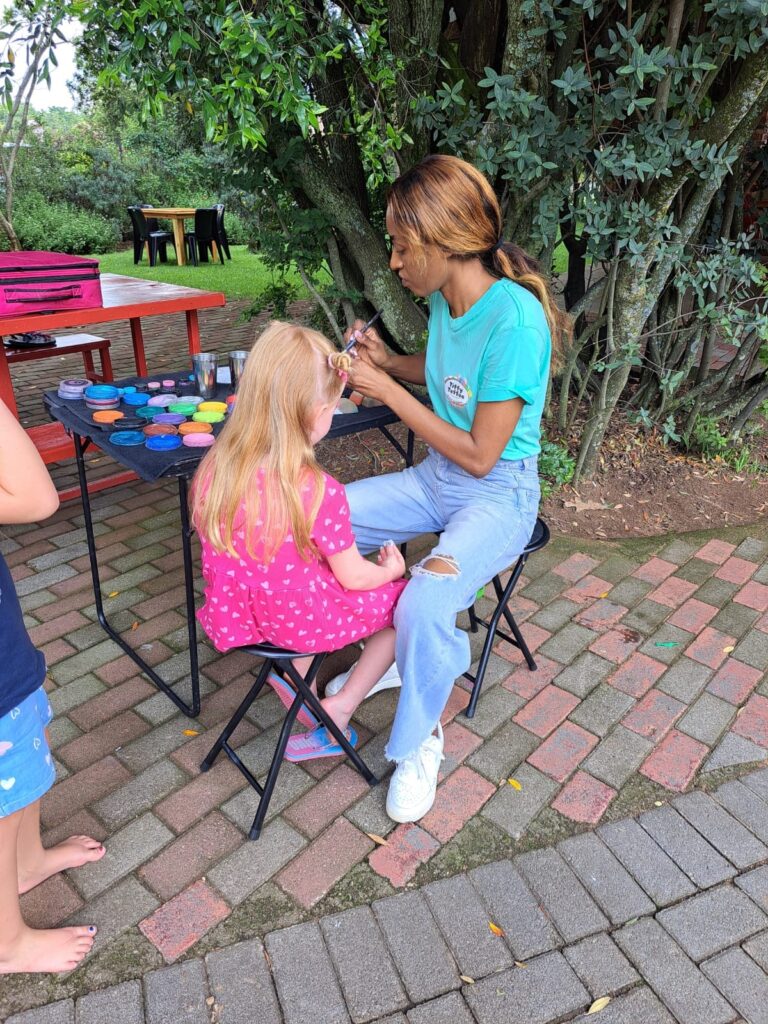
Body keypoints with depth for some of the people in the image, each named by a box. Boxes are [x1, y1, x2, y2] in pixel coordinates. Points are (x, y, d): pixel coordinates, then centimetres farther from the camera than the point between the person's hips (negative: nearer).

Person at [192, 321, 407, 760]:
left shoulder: (216, 468, -14)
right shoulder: (319, 491, -29)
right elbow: (353, 577, -16)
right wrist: (391, 568, 6)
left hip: (236, 612, 6)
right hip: (306, 620, -5)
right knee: (404, 597, 17)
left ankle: (289, 674, 20)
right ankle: (339, 707, 13)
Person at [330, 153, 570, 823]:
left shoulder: (514, 320, -25)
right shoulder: (444, 300, 0)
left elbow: (480, 455, -23)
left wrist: (389, 391, -19)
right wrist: (387, 360, 1)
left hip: (498, 493, -8)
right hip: (436, 478, 8)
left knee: (423, 606, -32)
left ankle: (421, 741, 0)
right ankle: (384, 653, 16)